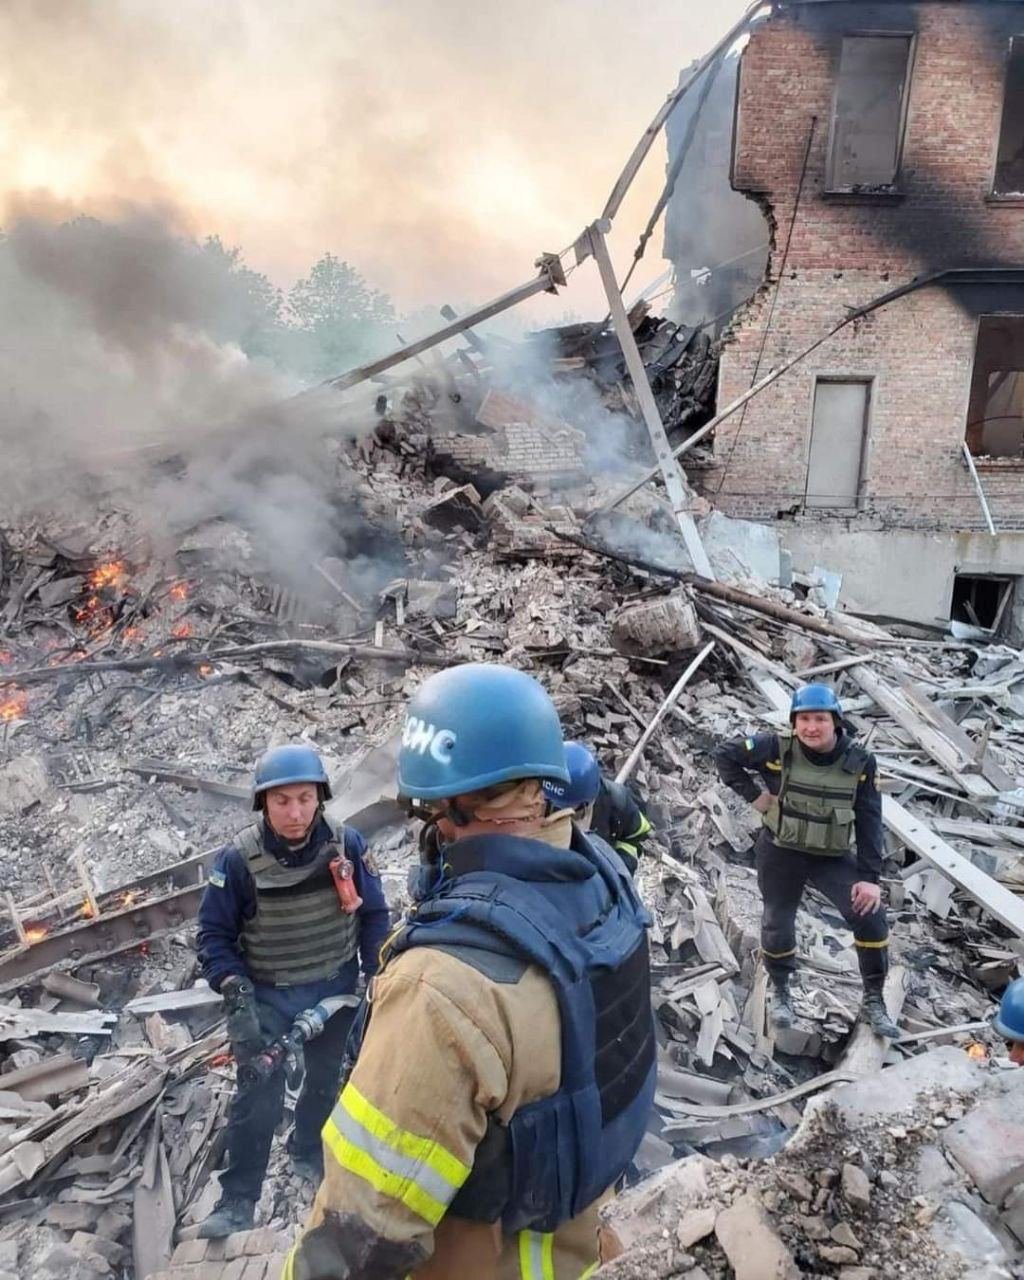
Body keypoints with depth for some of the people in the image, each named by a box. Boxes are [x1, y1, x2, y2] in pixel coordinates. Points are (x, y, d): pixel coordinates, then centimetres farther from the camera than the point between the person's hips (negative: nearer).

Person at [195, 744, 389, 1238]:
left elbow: (374, 916, -3)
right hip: (267, 997, -2)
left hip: (336, 991, 2)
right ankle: (237, 1200, 23)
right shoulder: (237, 859, -20)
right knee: (258, 1099, 2)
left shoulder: (347, 845, -16)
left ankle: (308, 1152, 49)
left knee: (328, 1082, 21)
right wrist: (237, 995, -21)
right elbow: (214, 935, -10)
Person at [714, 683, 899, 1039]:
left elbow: (870, 822, -8)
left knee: (870, 915, -10)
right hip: (780, 853, -1)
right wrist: (754, 795, -14)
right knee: (778, 924, 10)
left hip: (833, 856, 1)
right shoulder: (777, 748, -19)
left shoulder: (859, 762, -12)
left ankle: (874, 1001, 12)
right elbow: (725, 755, -8)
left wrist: (870, 876, -12)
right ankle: (781, 993, 39)